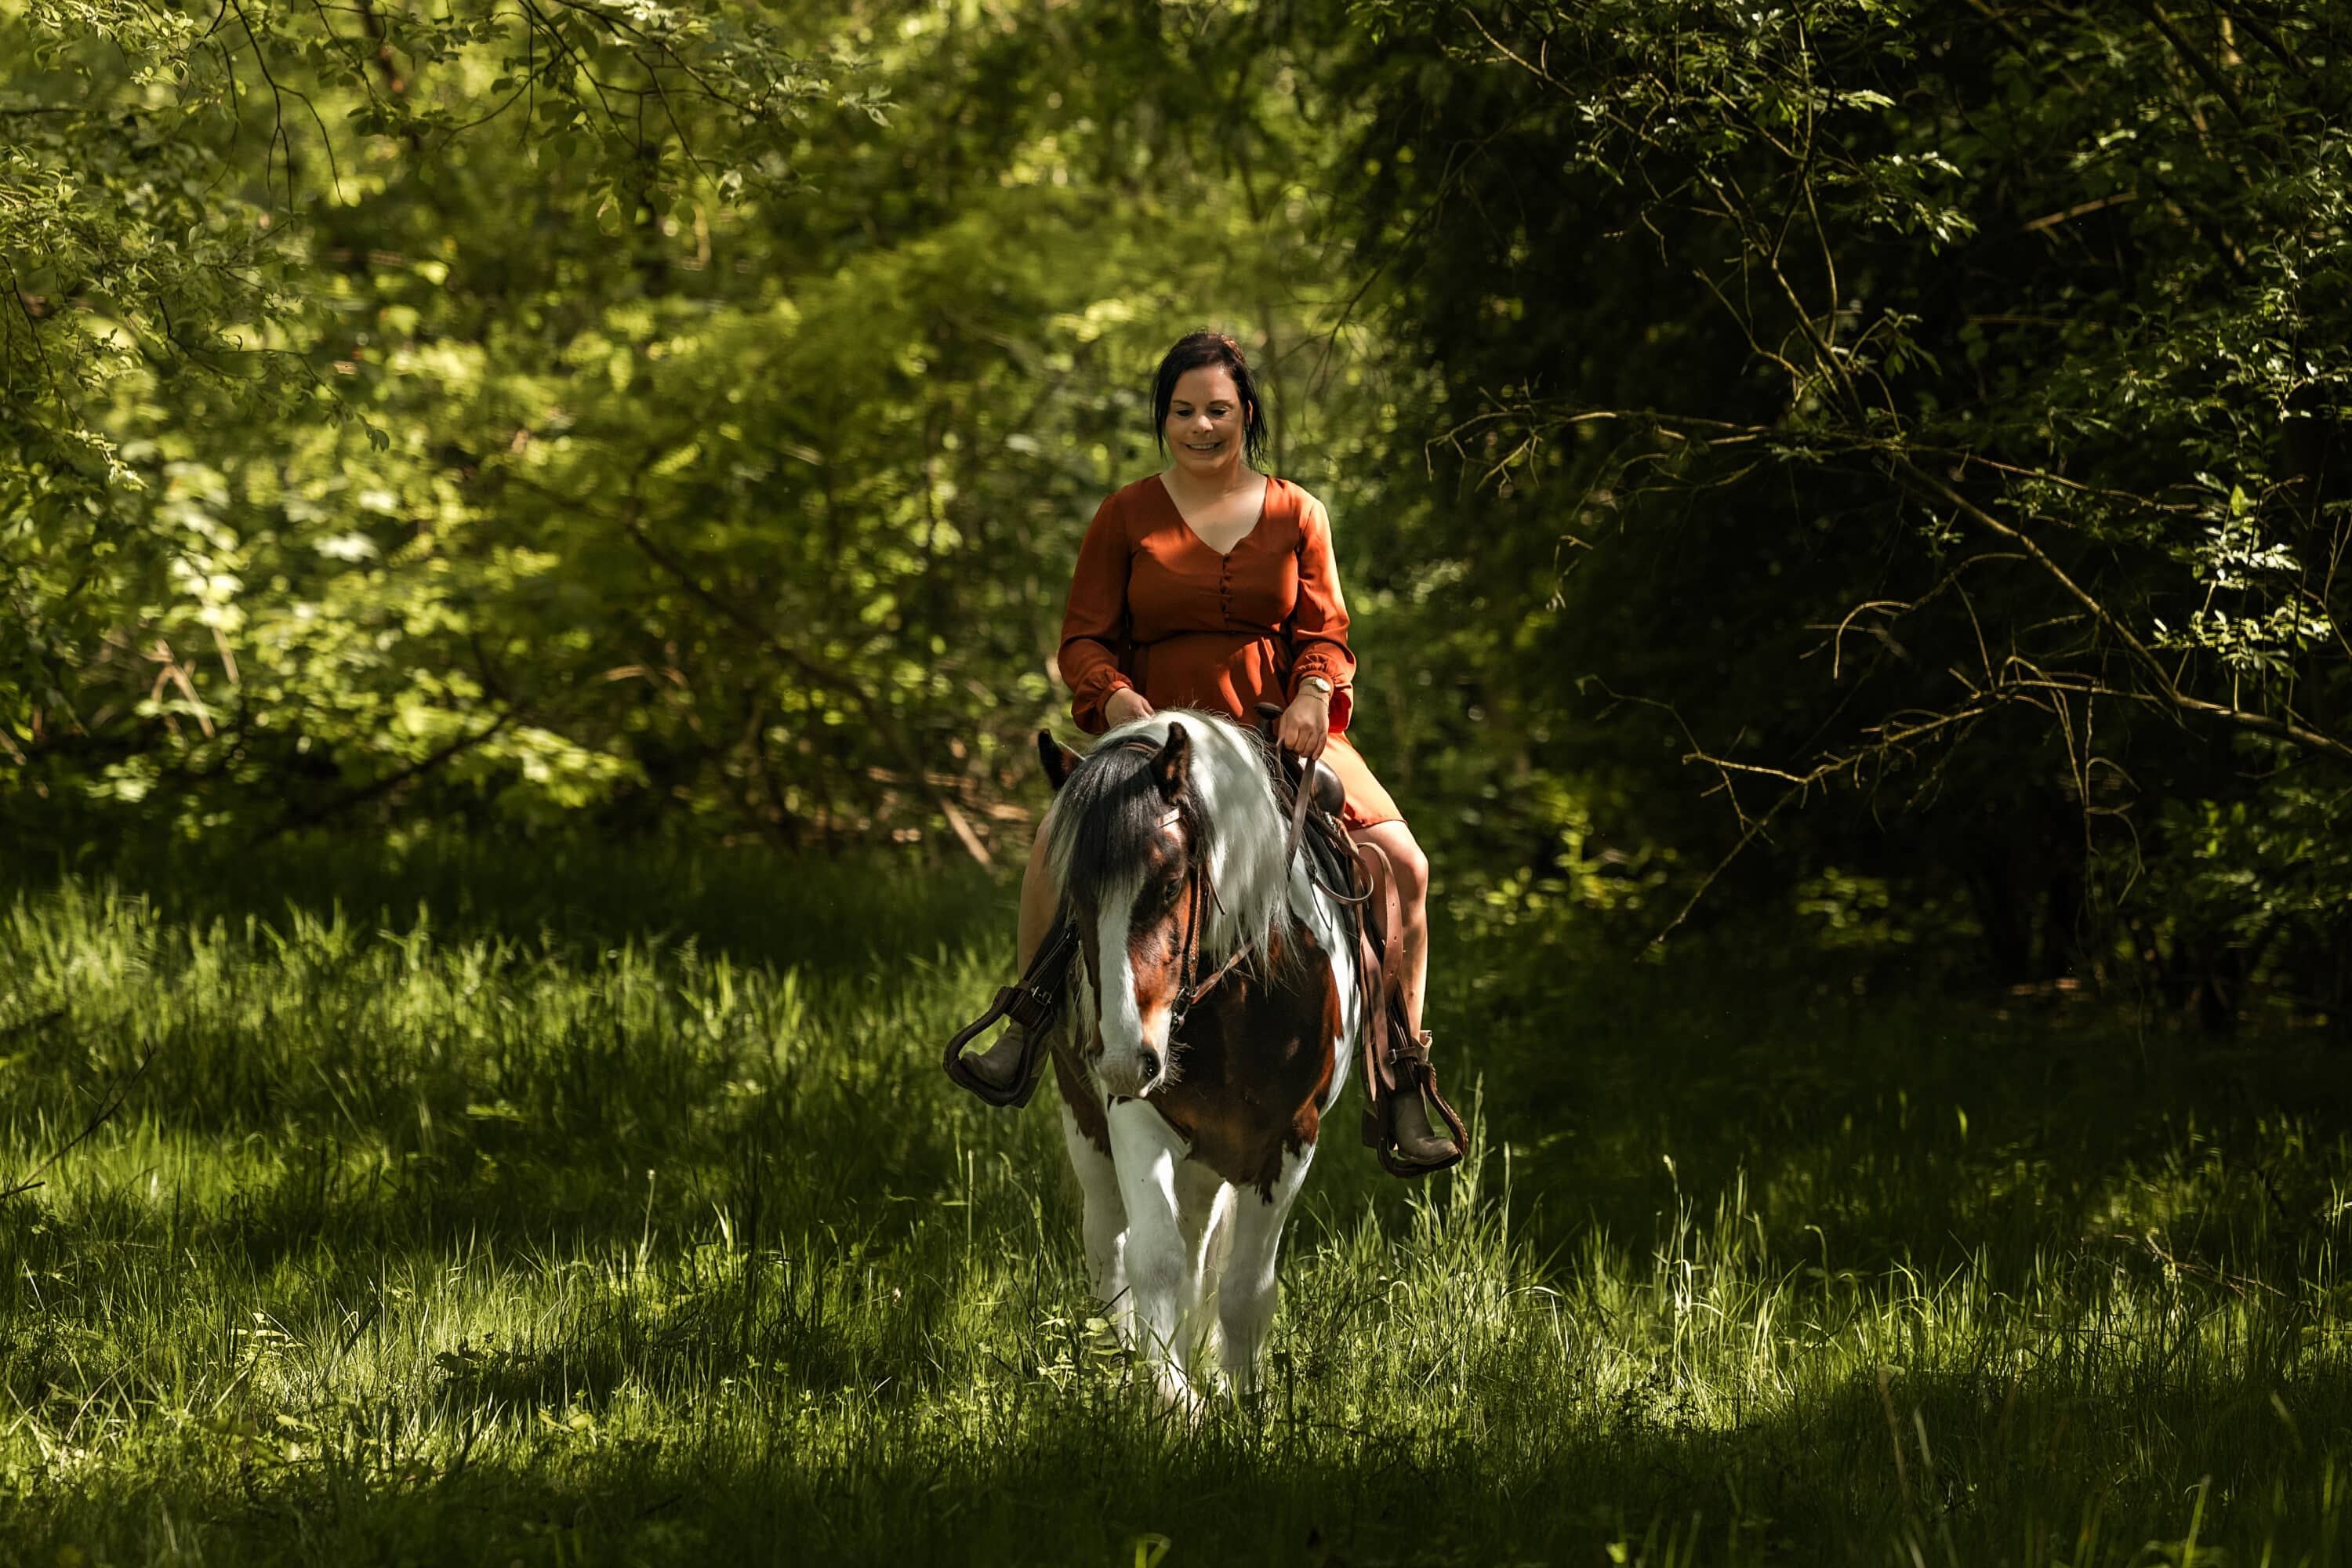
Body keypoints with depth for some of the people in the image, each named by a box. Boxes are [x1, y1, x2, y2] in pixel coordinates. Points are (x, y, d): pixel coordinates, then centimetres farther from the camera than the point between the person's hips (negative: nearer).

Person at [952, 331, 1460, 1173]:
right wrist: (1116, 698, -18)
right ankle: (1029, 1025, -8)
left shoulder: (1296, 516, 8)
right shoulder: (1126, 518, 5)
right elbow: (1083, 638, 3)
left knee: (1400, 863, -19)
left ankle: (1399, 1074, -10)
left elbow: (1324, 633, 5)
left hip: (1282, 731, 1)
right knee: (1055, 847, -28)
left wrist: (1313, 694, -18)